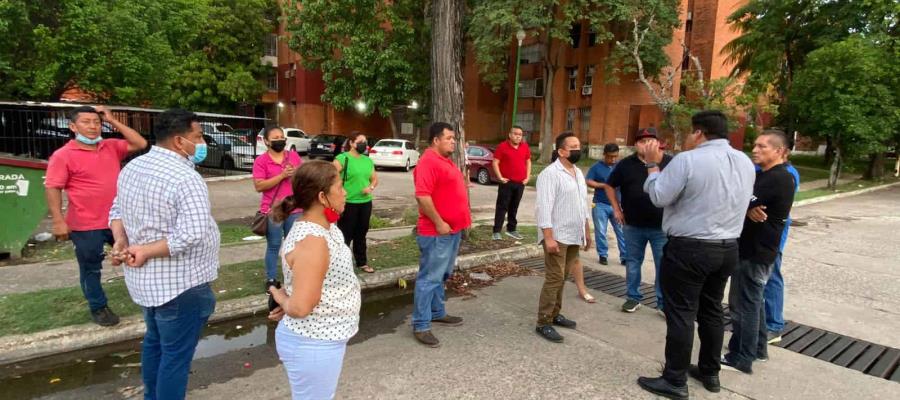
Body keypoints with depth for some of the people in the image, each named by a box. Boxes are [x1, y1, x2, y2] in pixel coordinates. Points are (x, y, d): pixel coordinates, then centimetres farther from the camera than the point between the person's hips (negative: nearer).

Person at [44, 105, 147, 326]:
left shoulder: (112, 147, 5)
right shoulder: (63, 155, -10)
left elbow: (140, 144, -2)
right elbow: (53, 188, -10)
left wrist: (113, 121, -4)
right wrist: (58, 221, -16)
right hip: (86, 226, -4)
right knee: (91, 269, 11)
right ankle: (98, 308, 28)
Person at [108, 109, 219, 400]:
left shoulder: (132, 167, 4)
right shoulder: (185, 178, -25)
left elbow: (117, 210, 13)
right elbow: (192, 234, -33)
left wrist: (122, 242, -3)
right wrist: (145, 251, -21)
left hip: (144, 278, 9)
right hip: (180, 284, -9)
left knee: (154, 342, 27)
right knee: (176, 355, 6)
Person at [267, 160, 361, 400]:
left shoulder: (326, 227, 2)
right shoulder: (312, 241, -29)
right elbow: (300, 307, -30)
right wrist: (282, 299, -10)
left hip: (324, 337, 9)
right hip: (313, 344, -9)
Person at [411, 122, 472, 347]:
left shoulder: (446, 160, 16)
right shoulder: (429, 161, -16)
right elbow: (422, 196, -25)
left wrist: (461, 220, 19)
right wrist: (439, 223, -22)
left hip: (453, 229, 10)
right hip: (437, 232, -10)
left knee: (442, 276, 19)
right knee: (429, 278, -3)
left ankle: (437, 313, 33)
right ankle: (421, 326, 5)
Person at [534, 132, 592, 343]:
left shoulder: (578, 173, 13)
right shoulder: (550, 174, -14)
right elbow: (543, 207, -20)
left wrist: (587, 231, 19)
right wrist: (548, 237, -24)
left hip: (574, 235, 8)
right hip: (557, 236, -8)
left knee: (562, 278, 14)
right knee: (554, 279, -6)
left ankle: (554, 314, 26)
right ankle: (543, 323, 2)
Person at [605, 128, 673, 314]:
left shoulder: (670, 162, -5)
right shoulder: (626, 164, 1)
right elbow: (610, 186, 12)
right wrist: (616, 209, 7)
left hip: (662, 226, -2)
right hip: (633, 226, 2)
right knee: (632, 263, 13)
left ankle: (664, 302, 19)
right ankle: (633, 297, 29)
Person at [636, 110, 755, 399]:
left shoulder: (688, 160, -16)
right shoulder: (745, 162, 9)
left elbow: (659, 197, -13)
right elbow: (744, 201, 20)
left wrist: (652, 165, 0)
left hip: (689, 249, -8)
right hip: (729, 248, 8)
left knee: (681, 313, 0)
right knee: (712, 310, 18)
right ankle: (710, 372, 31)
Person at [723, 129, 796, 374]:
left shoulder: (776, 178, -19)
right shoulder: (768, 175, 14)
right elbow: (749, 201, 6)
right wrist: (750, 209, -15)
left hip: (756, 251, -10)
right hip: (756, 248, 10)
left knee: (744, 303, -3)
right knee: (753, 300, 20)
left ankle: (741, 359, 6)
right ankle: (757, 349, 33)